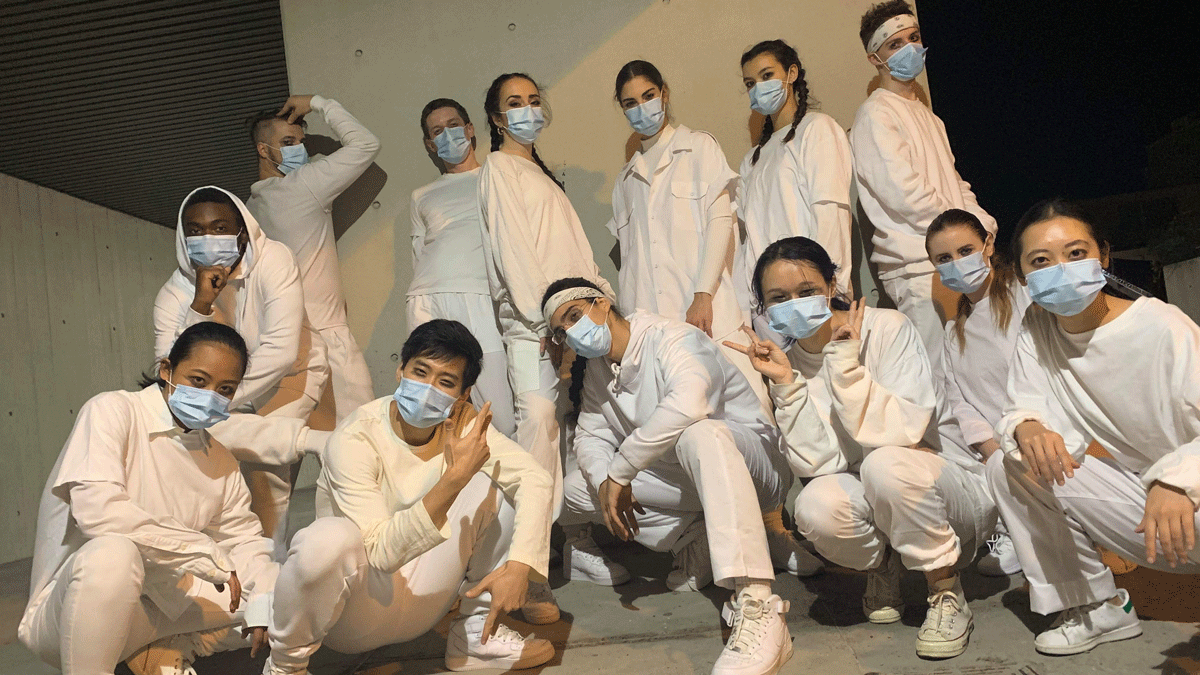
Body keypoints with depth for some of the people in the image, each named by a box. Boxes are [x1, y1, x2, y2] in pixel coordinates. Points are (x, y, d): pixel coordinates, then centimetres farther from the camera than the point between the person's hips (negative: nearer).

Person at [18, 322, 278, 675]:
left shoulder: (220, 459, 8)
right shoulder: (113, 411, -13)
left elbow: (243, 534, 8)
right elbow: (97, 510, -28)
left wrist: (264, 603, -14)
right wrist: (207, 553, -24)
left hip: (160, 601, 7)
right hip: (68, 606, -6)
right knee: (112, 554, -40)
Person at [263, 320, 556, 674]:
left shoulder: (463, 424, -7)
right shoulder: (355, 439, -24)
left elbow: (535, 479, -15)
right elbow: (382, 550, -31)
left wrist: (518, 566, -30)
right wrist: (455, 477, -39)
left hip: (420, 600, 5)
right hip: (355, 608, -5)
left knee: (496, 482, -10)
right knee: (331, 538, -39)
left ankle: (477, 634, 6)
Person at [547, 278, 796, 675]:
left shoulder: (670, 338, -20)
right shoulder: (597, 369, 7)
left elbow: (688, 403, -40)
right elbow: (590, 436, 5)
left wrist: (619, 471, -34)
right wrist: (606, 483, -18)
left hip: (752, 464, -8)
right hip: (683, 480, 8)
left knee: (698, 435, -43)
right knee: (576, 488, -1)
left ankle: (757, 609, -50)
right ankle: (696, 543, -3)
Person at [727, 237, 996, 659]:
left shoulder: (887, 328, -16)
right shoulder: (786, 360, -5)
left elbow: (904, 431, -29)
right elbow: (817, 463, -17)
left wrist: (846, 366, -33)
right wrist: (786, 384, -24)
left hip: (952, 492, -3)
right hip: (870, 507, 3)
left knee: (885, 462, -35)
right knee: (816, 506, -29)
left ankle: (946, 590, -11)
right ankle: (883, 567, 5)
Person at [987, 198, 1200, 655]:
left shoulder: (1162, 327, -17)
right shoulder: (1037, 328, -1)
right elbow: (1022, 408, -5)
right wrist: (1028, 429, -30)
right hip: (1128, 495, 5)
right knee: (1008, 466, -14)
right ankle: (1097, 609, 2)